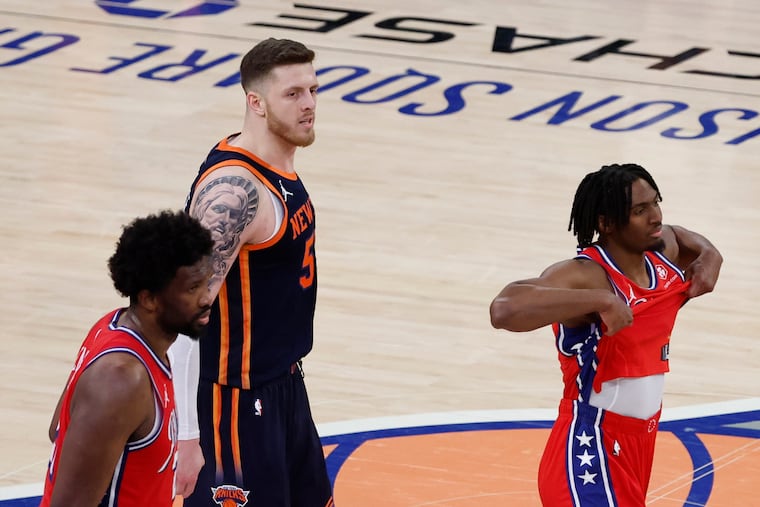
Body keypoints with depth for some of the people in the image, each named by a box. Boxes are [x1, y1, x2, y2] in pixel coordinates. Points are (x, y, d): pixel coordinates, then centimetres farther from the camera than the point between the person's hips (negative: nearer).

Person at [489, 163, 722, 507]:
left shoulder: (664, 252, 3)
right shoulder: (584, 275, -23)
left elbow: (684, 237, 29)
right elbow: (504, 310, -40)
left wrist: (708, 257, 6)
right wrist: (599, 300, -40)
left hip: (637, 444, 9)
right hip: (591, 456, -9)